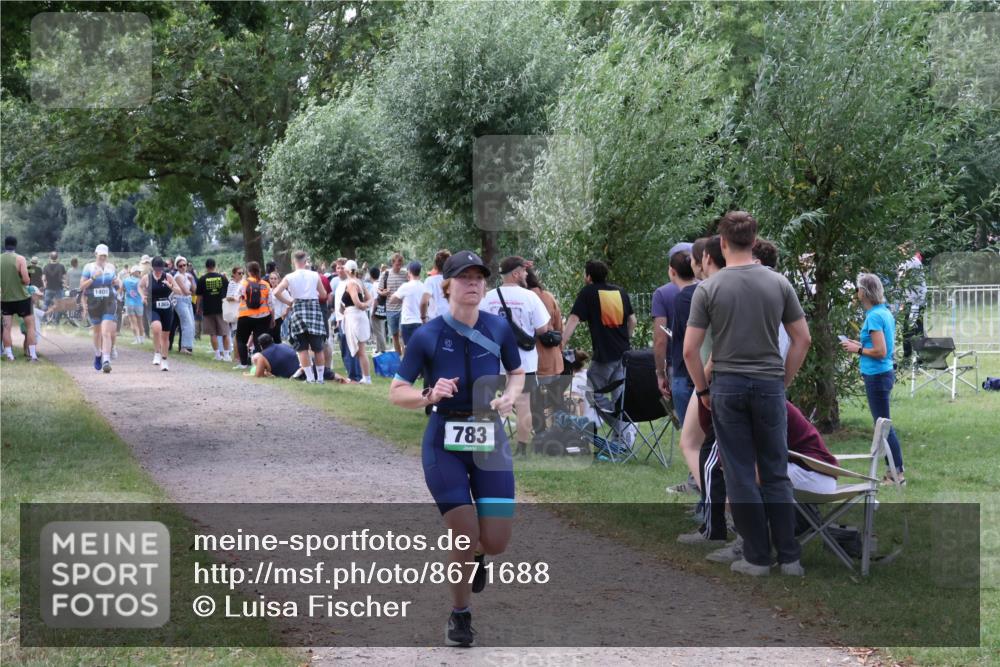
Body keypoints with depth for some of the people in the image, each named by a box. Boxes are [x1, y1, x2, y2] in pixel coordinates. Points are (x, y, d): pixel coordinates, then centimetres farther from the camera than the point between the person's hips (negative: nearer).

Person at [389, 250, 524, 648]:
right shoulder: (427, 336, -8)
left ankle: (473, 558, 35)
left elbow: (517, 373, 17)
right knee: (464, 536, -8)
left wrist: (510, 398, -4)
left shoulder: (499, 329, 0)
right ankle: (460, 617, 18)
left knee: (495, 542, -4)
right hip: (444, 442, -2)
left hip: (489, 439, 3)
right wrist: (429, 397, -24)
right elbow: (397, 393, -5)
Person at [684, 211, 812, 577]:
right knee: (776, 474, 9)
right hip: (768, 387, 2)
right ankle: (789, 556, 5)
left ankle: (757, 556, 4)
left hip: (728, 388, -2)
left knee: (740, 476, 3)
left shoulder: (708, 288, -9)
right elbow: (802, 339, 1)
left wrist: (702, 390, 4)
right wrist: (783, 381, 11)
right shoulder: (779, 283, -2)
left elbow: (690, 349, -9)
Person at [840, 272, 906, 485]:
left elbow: (881, 352, -22)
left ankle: (897, 474, -1)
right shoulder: (886, 313, 11)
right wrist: (861, 345, 14)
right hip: (885, 373, 10)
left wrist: (858, 350, -10)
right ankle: (895, 471, 19)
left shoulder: (874, 316, -18)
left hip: (877, 377, -10)